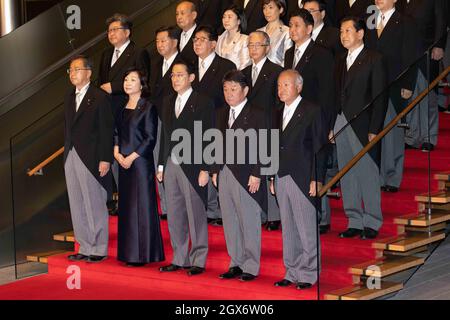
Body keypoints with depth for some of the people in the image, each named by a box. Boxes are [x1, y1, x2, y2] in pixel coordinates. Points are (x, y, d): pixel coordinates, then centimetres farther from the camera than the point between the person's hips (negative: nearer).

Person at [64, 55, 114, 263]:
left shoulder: (100, 97, -8)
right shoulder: (69, 97, 14)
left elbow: (106, 130, -11)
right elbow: (68, 127, 16)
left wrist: (105, 159, -15)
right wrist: (67, 154, 10)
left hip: (91, 158, -7)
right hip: (71, 158, 7)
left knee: (95, 205, -1)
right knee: (77, 207, 10)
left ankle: (99, 249, 7)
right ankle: (85, 248, 18)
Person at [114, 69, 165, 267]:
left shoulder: (148, 108, -7)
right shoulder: (123, 108, 13)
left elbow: (150, 138, -11)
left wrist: (132, 157, -15)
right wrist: (117, 153, 0)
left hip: (141, 161, -7)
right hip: (124, 162, 7)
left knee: (141, 206, -4)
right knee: (126, 207, 8)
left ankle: (143, 254, -1)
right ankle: (128, 252, 14)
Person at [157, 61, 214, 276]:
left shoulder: (203, 103, -6)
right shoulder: (168, 103, 14)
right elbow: (165, 136, 16)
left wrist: (205, 169, -13)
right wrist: (161, 166, 12)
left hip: (192, 167, -6)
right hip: (171, 166, 6)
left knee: (196, 215, -1)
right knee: (174, 216, 10)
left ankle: (198, 261, 7)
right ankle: (179, 259, 18)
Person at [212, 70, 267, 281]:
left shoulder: (256, 114, -5)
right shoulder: (221, 114, 14)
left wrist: (256, 175, -13)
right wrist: (215, 171, 10)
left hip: (246, 175, -6)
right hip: (225, 174, 6)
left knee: (249, 222, 0)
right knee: (230, 222, 10)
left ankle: (251, 267, 7)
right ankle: (236, 264, 19)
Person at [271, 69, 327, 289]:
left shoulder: (312, 112, -4)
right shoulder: (279, 114, 15)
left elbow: (319, 147, -7)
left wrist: (316, 180, -12)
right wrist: (273, 177, 11)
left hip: (303, 180, -6)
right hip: (282, 178, 6)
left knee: (307, 230, -3)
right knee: (288, 229, 10)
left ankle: (308, 274, 5)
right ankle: (292, 273, 16)